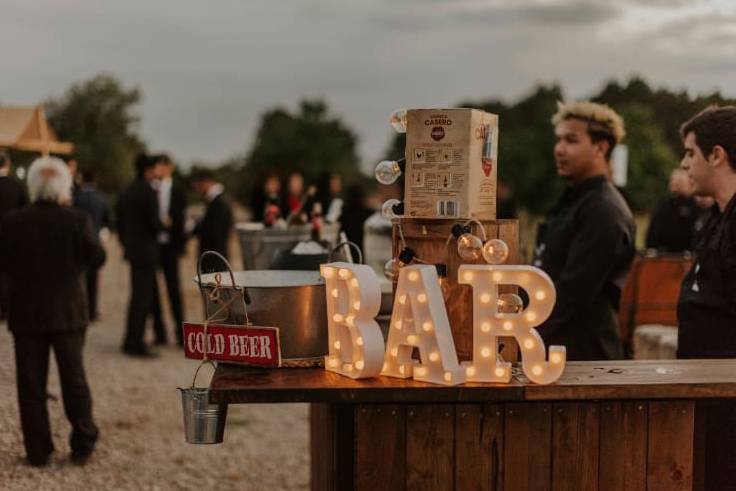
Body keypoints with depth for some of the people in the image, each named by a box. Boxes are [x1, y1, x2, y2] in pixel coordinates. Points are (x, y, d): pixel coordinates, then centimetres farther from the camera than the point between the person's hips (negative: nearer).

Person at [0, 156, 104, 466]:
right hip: (69, 312, 0)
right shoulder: (77, 221, -12)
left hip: (27, 314, 0)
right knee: (74, 379, 13)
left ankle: (37, 451, 10)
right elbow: (97, 258, -5)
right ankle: (82, 445, 15)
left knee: (31, 384, 8)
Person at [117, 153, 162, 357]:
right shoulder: (148, 192, -15)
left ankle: (131, 342, 21)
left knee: (138, 296, 17)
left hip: (132, 248, 9)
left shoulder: (126, 192, 12)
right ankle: (135, 344, -5)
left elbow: (120, 224, 16)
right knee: (143, 297, -6)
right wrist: (163, 225, 2)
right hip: (146, 251, -9)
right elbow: (154, 223, -19)